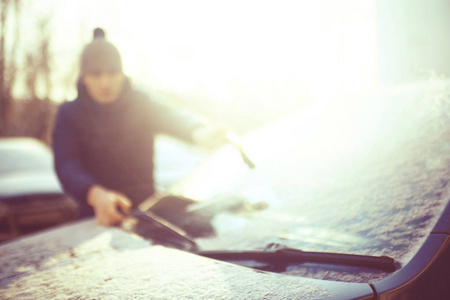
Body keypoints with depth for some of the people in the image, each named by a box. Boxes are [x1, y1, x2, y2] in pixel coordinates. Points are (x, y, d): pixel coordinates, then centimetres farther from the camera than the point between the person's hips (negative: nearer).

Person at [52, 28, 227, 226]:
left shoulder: (139, 105, 4)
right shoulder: (69, 114, 3)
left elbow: (170, 118, -18)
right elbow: (66, 165, -13)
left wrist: (198, 131, -43)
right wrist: (96, 194, -35)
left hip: (145, 211, 1)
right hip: (98, 218, -1)